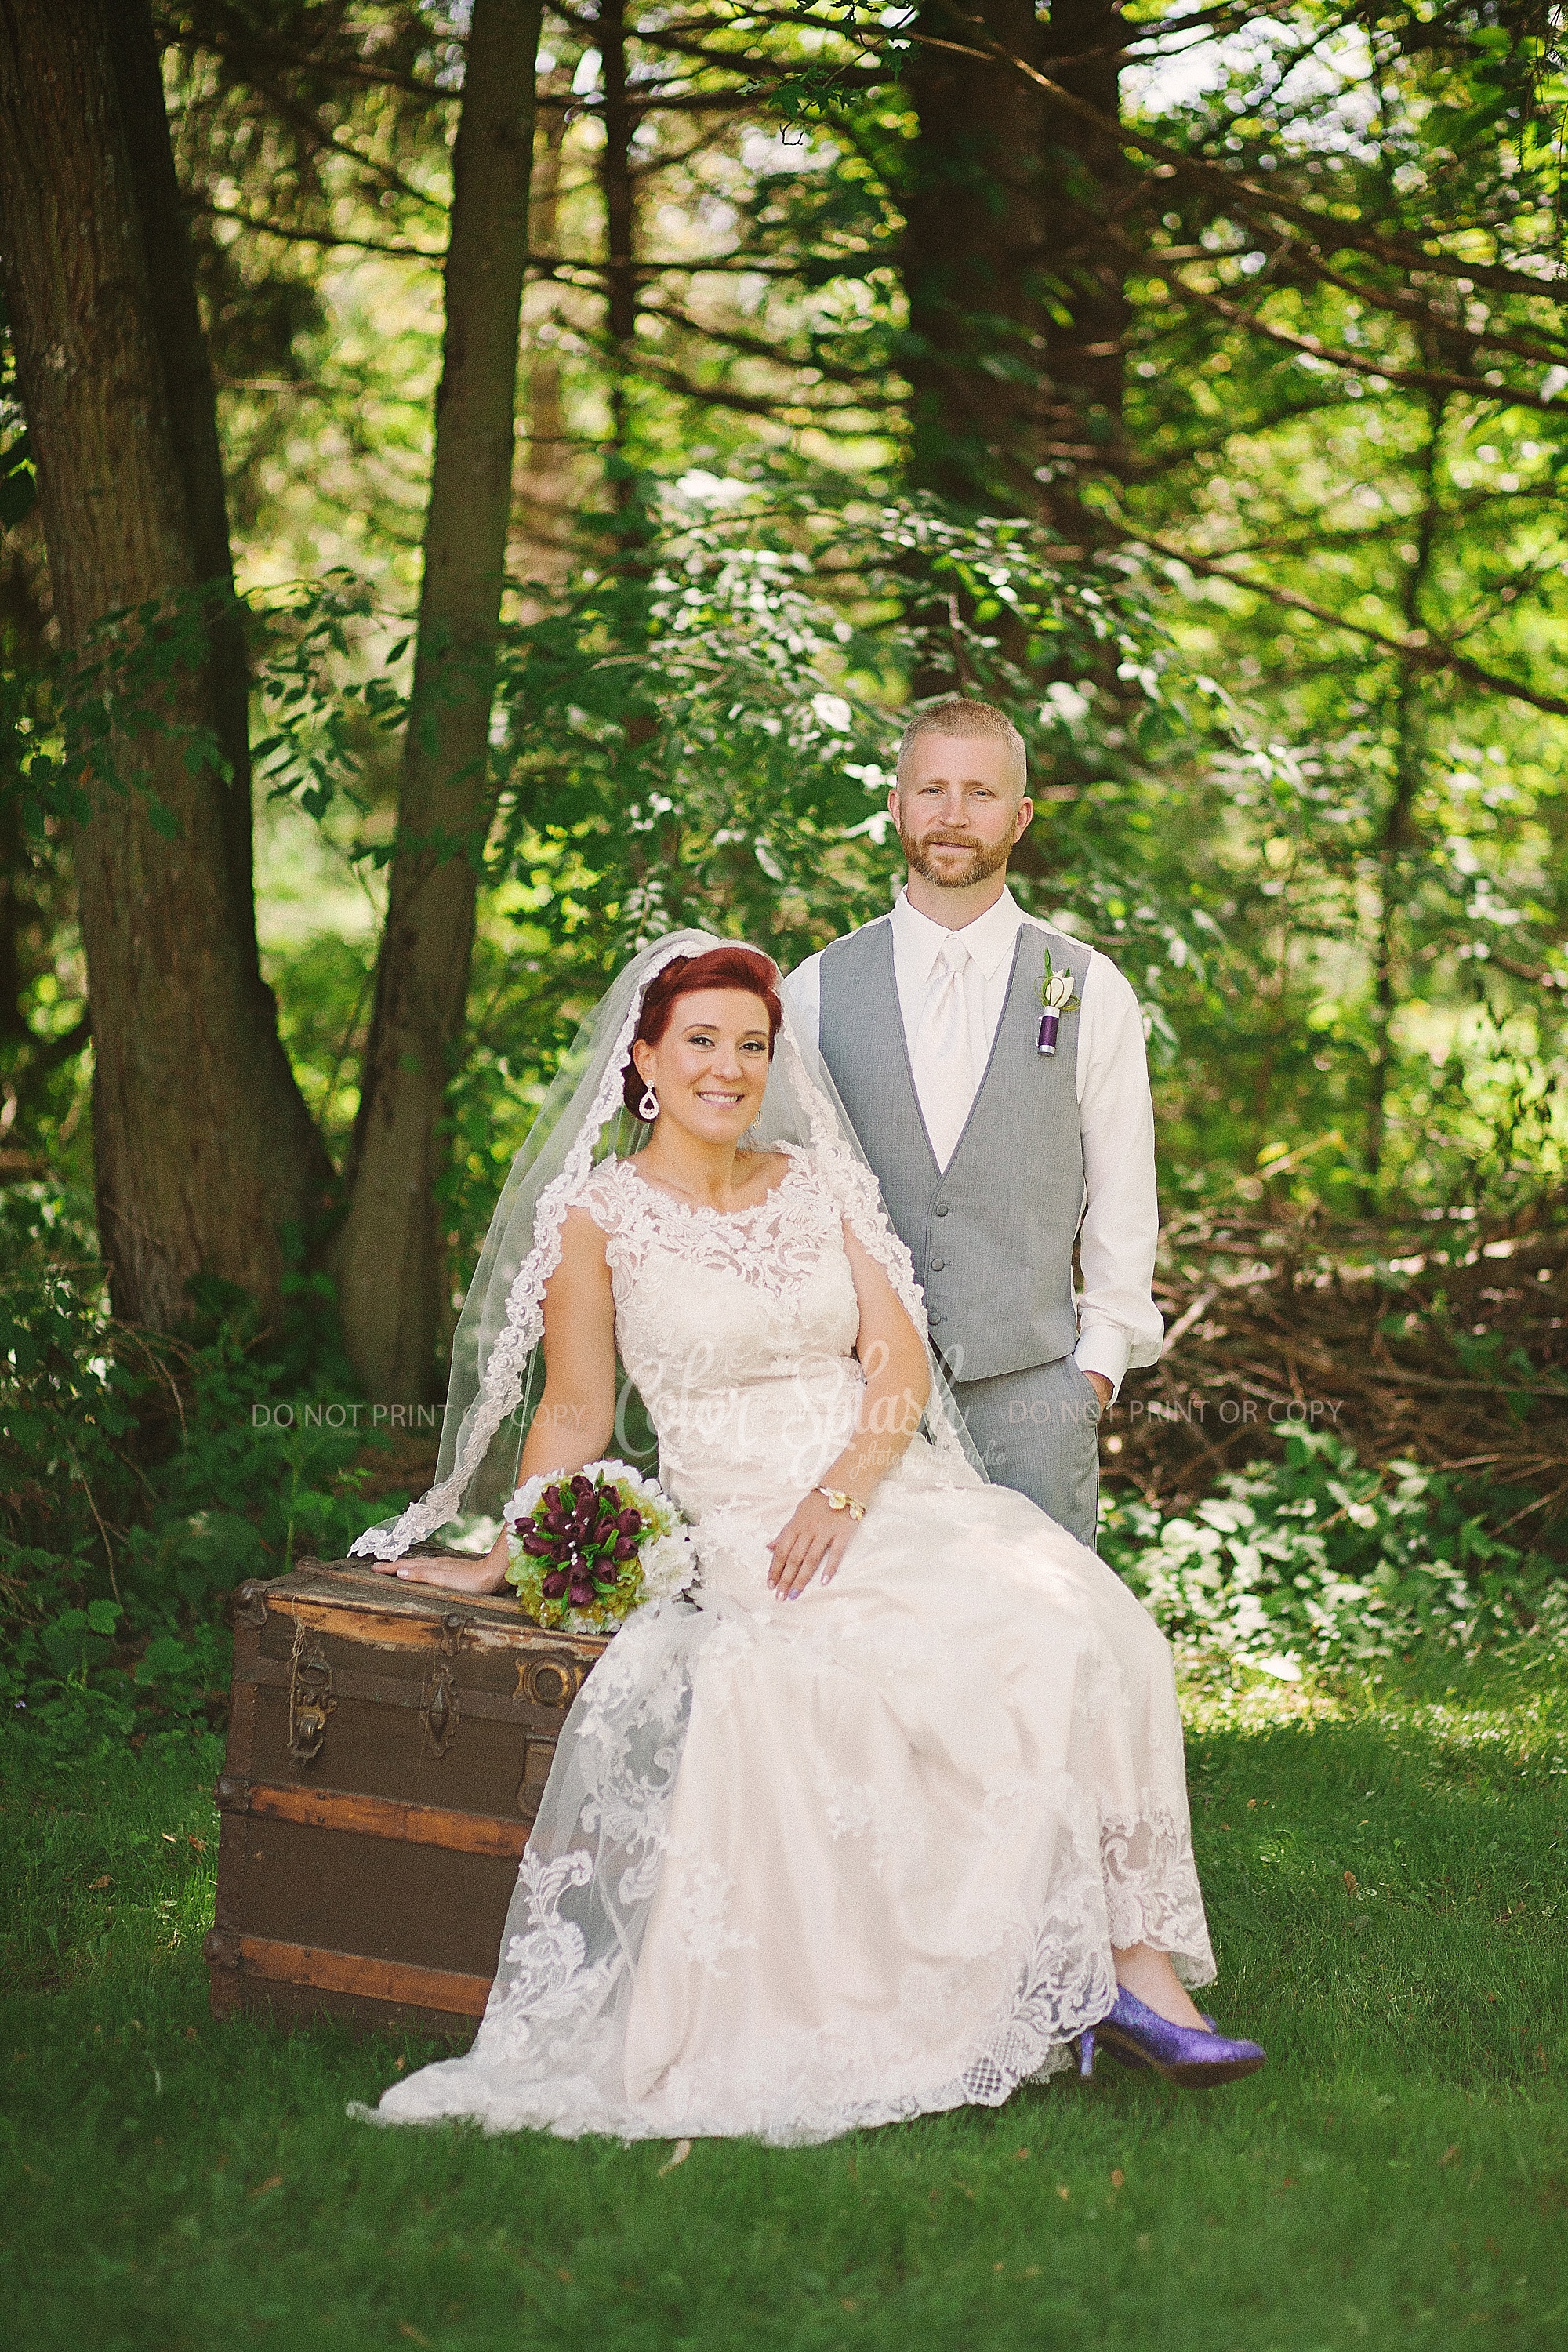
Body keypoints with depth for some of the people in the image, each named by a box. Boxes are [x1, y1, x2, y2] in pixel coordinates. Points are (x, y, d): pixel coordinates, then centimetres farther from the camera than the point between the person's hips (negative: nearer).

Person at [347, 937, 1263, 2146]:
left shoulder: (820, 1183, 13)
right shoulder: (597, 1215, 1)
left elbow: (901, 1365, 5)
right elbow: (574, 1420, 9)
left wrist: (842, 1492, -10)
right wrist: (501, 1564, 10)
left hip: (894, 1492, 5)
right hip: (750, 1533, -4)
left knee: (1090, 1625, -24)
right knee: (1010, 1652, -28)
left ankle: (1136, 1964, -25)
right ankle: (1113, 1973, -21)